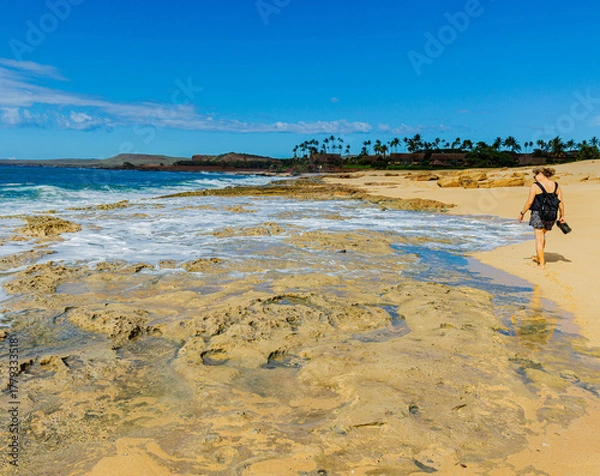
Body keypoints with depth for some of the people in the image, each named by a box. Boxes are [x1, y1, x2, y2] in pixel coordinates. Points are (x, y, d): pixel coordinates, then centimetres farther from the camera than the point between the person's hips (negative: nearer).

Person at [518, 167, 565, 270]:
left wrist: (522, 213, 1)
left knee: (539, 239, 0)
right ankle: (538, 257, 40)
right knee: (542, 235, 25)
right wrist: (562, 216, 14)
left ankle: (542, 264, 0)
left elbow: (529, 202, -11)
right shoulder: (556, 185, 5)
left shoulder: (535, 186, -10)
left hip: (539, 214, -6)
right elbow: (561, 202, 5)